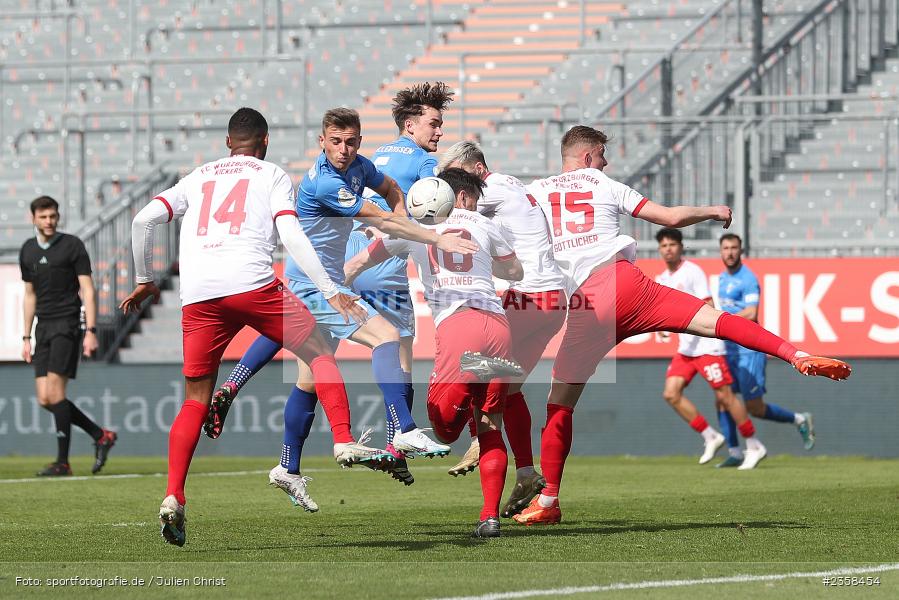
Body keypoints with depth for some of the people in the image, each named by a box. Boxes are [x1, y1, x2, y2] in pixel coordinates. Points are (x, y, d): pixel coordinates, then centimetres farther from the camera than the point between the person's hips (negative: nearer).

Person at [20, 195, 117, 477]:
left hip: (67, 325, -6)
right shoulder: (28, 251, 13)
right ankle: (101, 436, 15)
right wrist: (27, 337, 17)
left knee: (55, 392, -15)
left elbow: (88, 290, -5)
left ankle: (62, 462, -10)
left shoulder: (72, 245, -3)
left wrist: (91, 331, -13)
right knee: (45, 398, 0)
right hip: (43, 327, 6)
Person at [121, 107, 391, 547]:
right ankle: (344, 443, -1)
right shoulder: (272, 176, 16)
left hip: (197, 295, 3)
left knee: (196, 399, 11)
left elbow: (144, 219, 16)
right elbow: (291, 235, 0)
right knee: (319, 353, 14)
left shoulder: (197, 178, 26)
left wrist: (144, 280, 27)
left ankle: (173, 498, -1)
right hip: (252, 283, -3)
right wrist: (330, 291, -1)